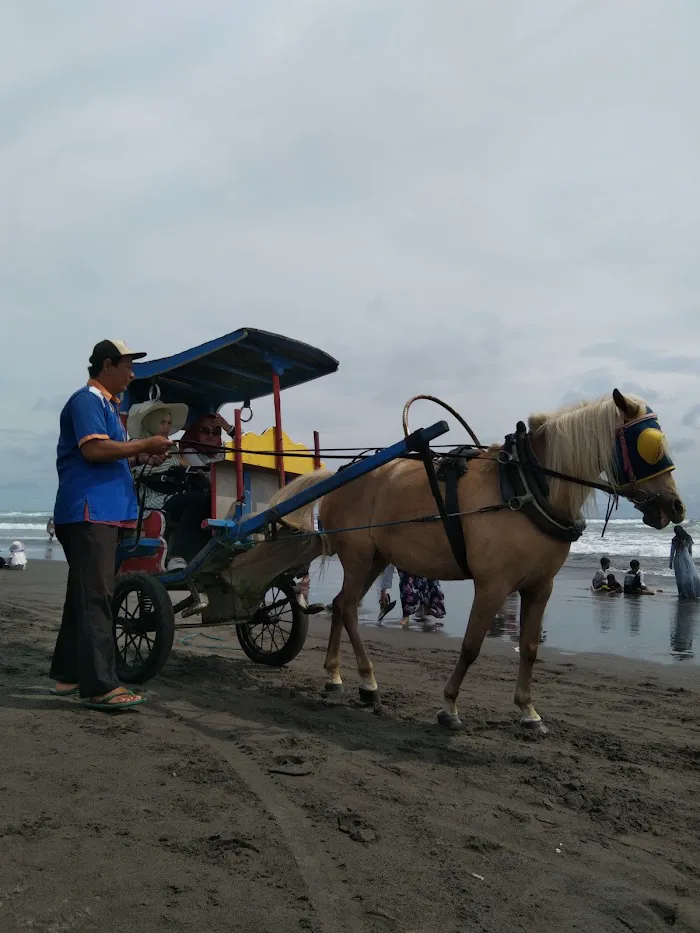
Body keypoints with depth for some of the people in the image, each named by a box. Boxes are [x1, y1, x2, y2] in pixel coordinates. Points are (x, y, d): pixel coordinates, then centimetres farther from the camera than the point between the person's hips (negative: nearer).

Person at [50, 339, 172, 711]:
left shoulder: (105, 403, 21)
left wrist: (143, 453, 12)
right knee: (95, 596, -12)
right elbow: (94, 449, -22)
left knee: (85, 595, 13)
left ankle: (68, 674, 21)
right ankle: (100, 685, -13)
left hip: (102, 512, 10)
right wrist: (145, 444, -14)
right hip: (90, 512, -10)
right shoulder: (88, 400, -8)